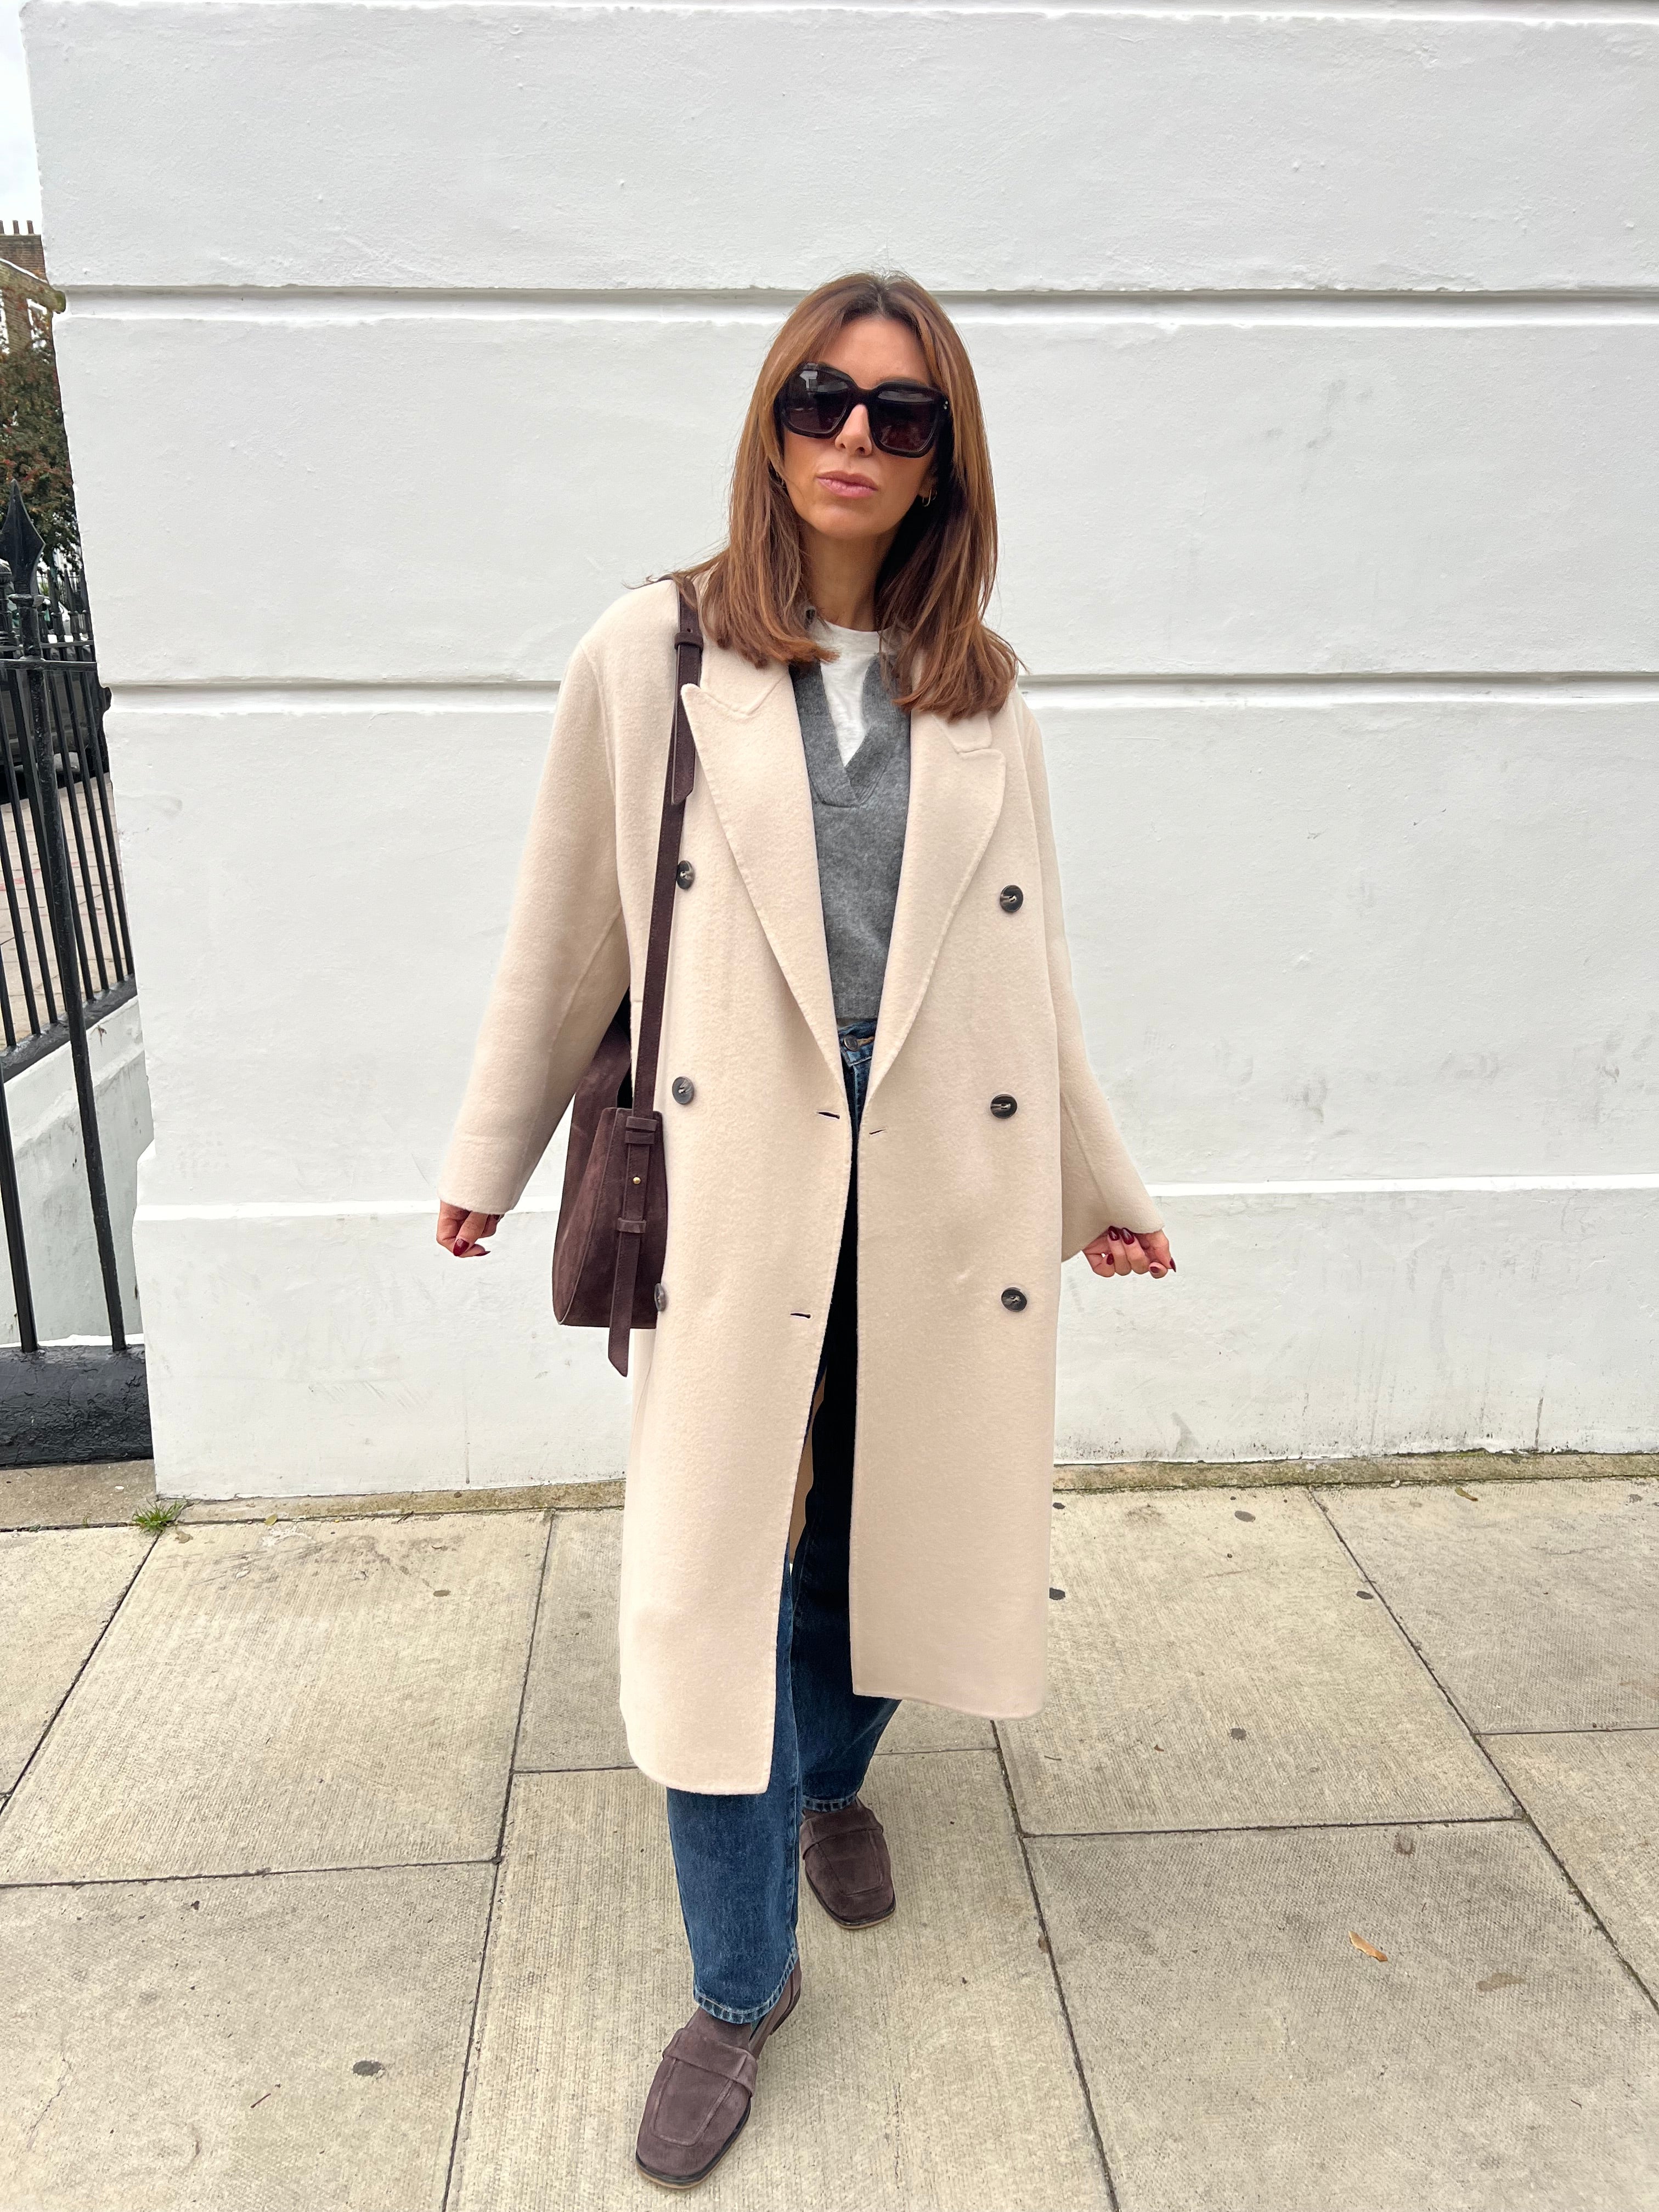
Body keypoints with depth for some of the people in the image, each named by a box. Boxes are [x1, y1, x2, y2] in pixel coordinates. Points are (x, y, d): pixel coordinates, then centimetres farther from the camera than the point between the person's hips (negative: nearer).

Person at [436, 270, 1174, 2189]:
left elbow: (1027, 972, 13)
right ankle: (741, 1980, 26)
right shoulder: (649, 657, -1)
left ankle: (833, 1779, 48)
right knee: (713, 1572, 4)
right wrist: (489, 1156, 12)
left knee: (878, 1521, 16)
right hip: (734, 1171, -2)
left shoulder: (982, 698, 8)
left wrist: (1099, 1187, 17)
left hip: (941, 1173, 3)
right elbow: (566, 935, 5)